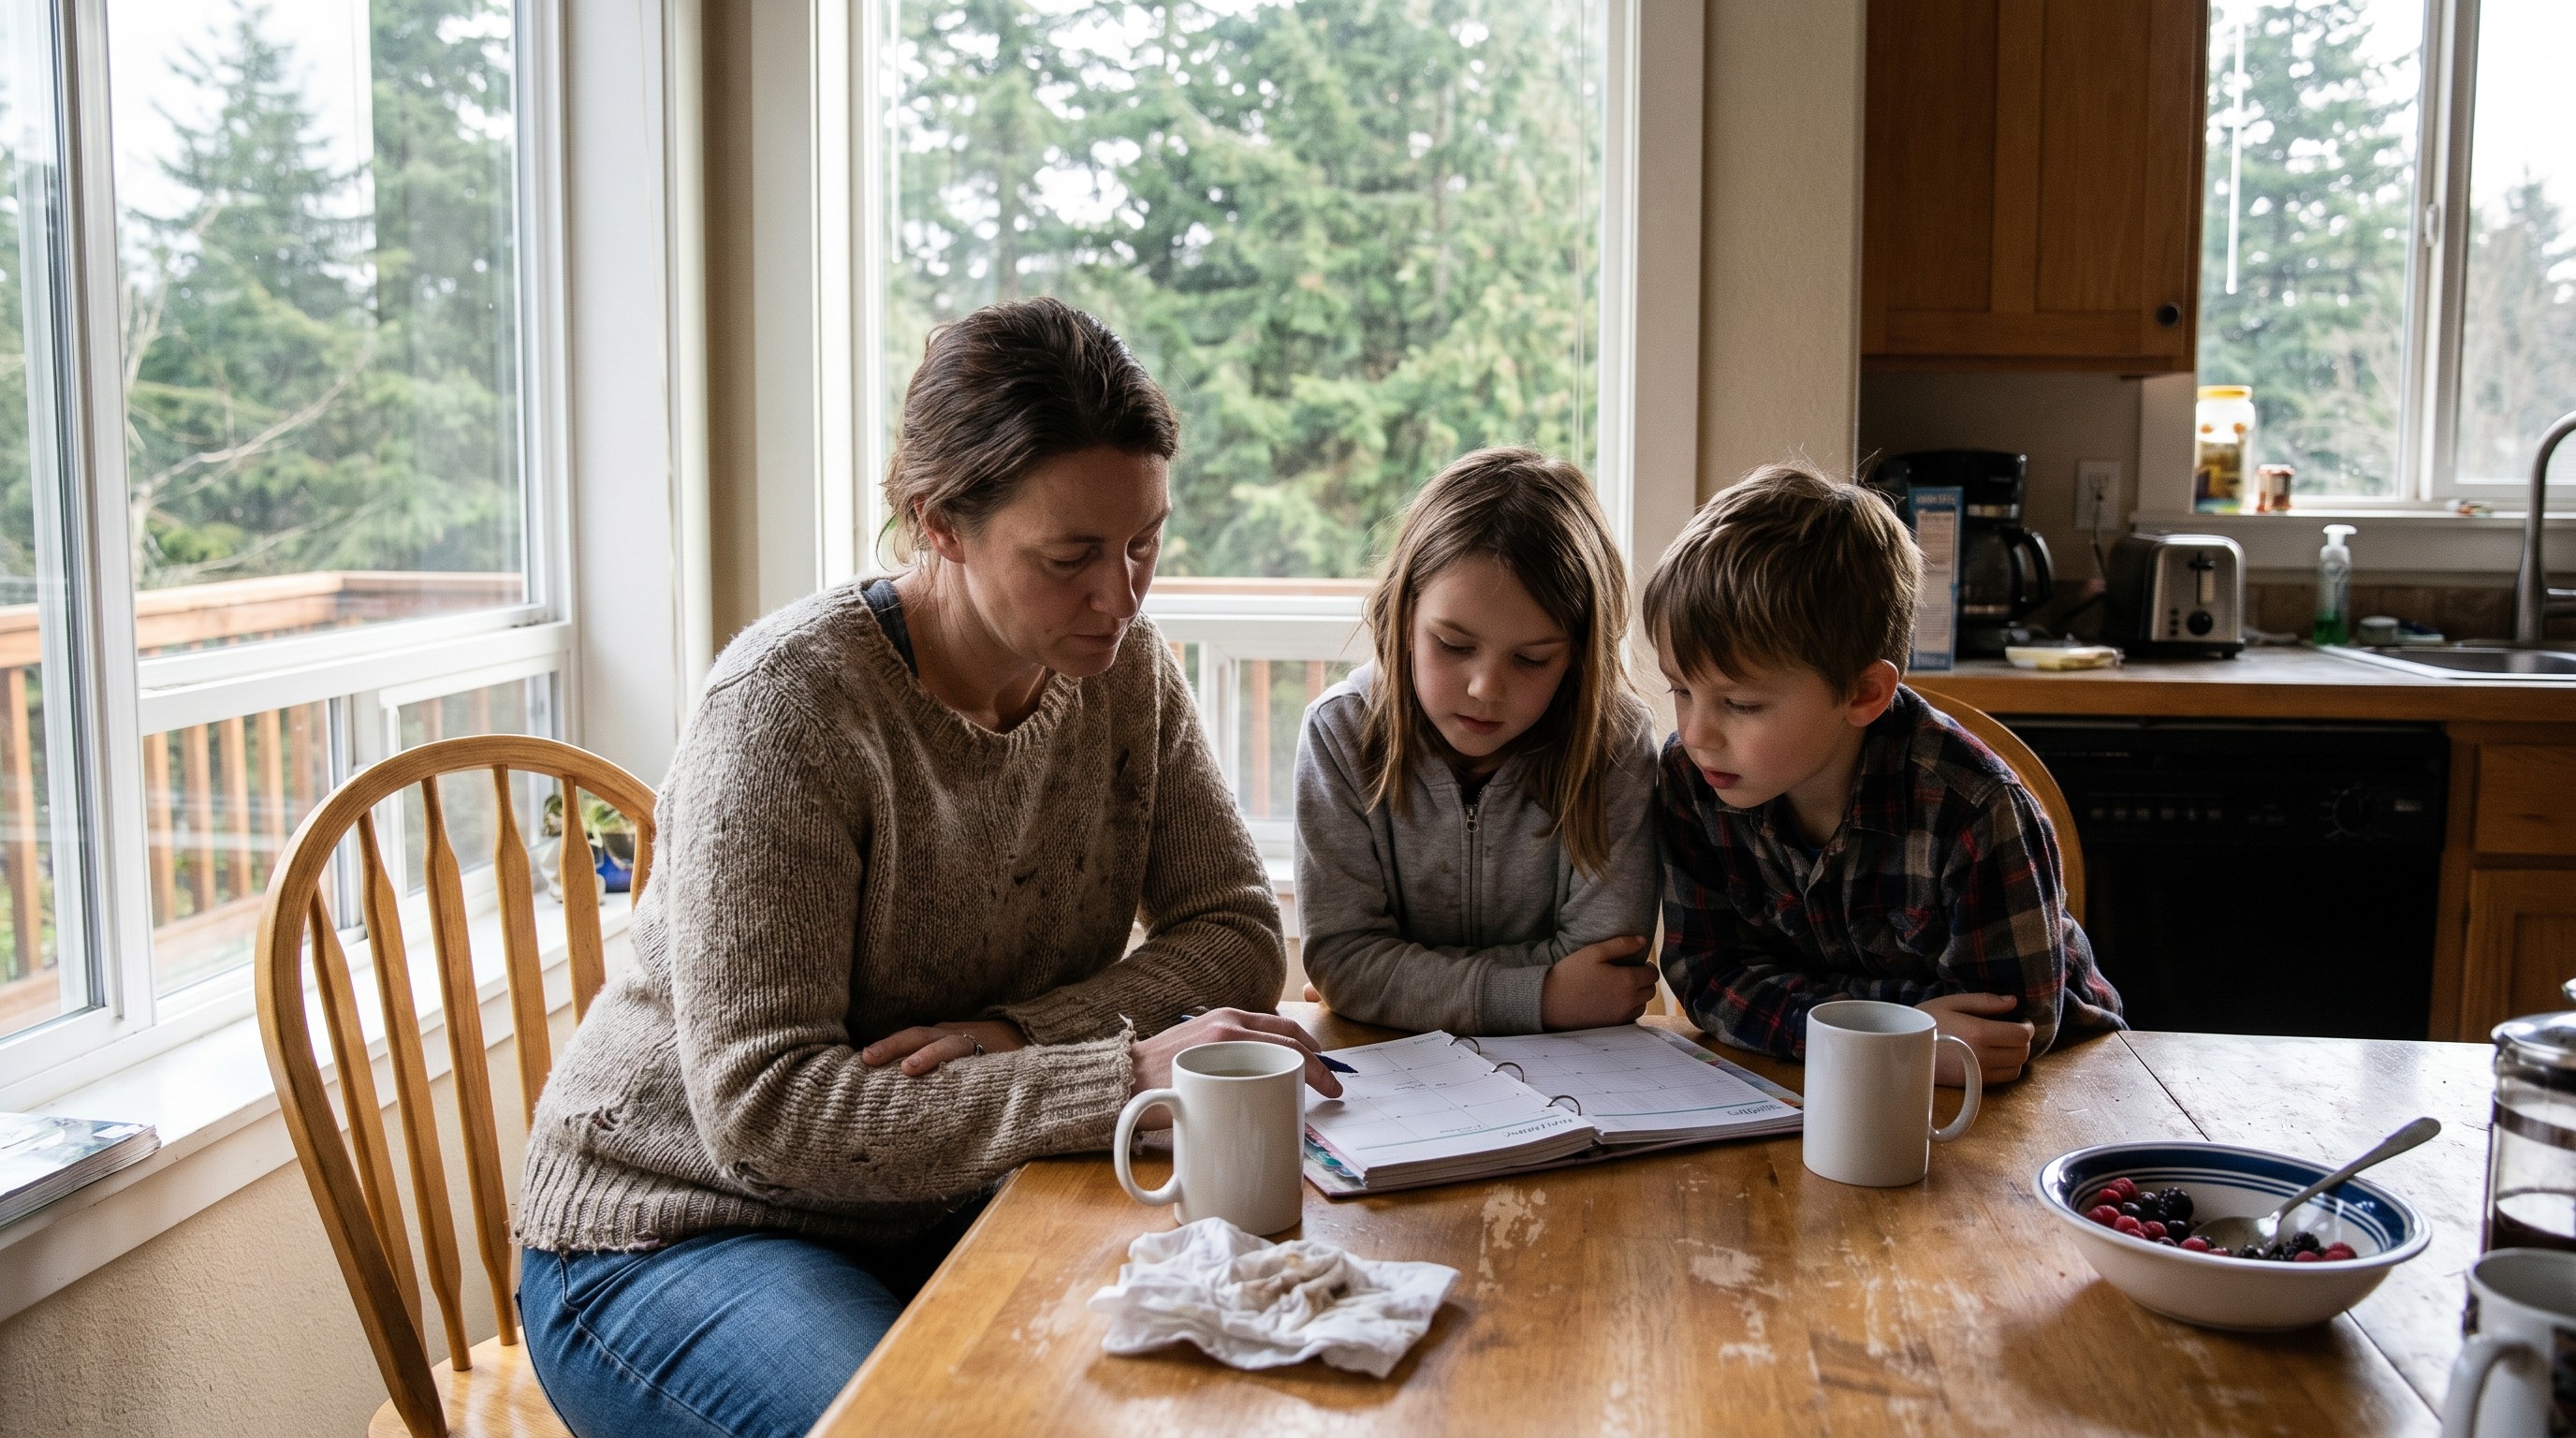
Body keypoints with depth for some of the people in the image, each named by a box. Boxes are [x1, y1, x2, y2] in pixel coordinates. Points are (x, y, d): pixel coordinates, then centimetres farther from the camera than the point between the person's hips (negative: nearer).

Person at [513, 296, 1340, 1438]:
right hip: (680, 1230, -5)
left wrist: (1019, 1033, -22)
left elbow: (1237, 934, -3)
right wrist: (1127, 1074, -34)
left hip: (939, 1216, 5)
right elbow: (763, 1108, -27)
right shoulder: (791, 701, -23)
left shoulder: (1126, 671, -3)